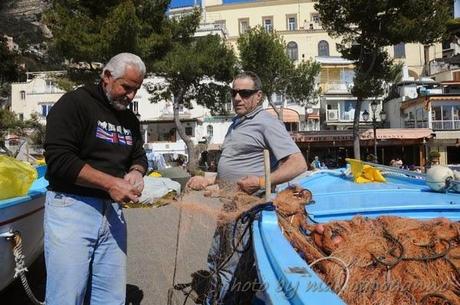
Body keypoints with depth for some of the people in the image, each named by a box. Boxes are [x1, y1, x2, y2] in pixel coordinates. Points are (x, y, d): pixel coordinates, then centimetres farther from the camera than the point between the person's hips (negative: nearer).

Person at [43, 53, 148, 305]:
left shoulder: (130, 120, 15)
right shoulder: (75, 103, -6)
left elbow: (139, 157, 23)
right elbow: (58, 159, -16)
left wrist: (136, 172, -2)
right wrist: (110, 183, -19)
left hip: (112, 210, 6)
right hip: (72, 208, -6)